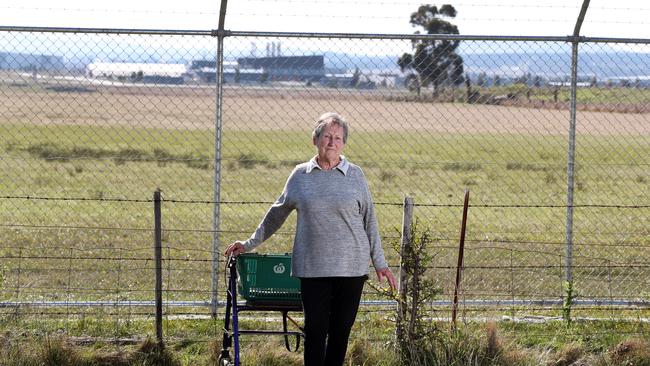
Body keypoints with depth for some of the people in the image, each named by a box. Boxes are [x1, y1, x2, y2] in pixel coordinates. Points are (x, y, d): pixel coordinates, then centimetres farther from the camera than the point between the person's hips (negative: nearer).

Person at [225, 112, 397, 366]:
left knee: (341, 330, 4)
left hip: (351, 267, 0)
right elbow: (276, 214, 16)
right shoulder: (300, 175, 6)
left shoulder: (355, 176, 5)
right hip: (312, 267, 0)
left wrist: (379, 262, 6)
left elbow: (369, 221, 8)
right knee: (315, 329, -3)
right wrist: (249, 244, 18)